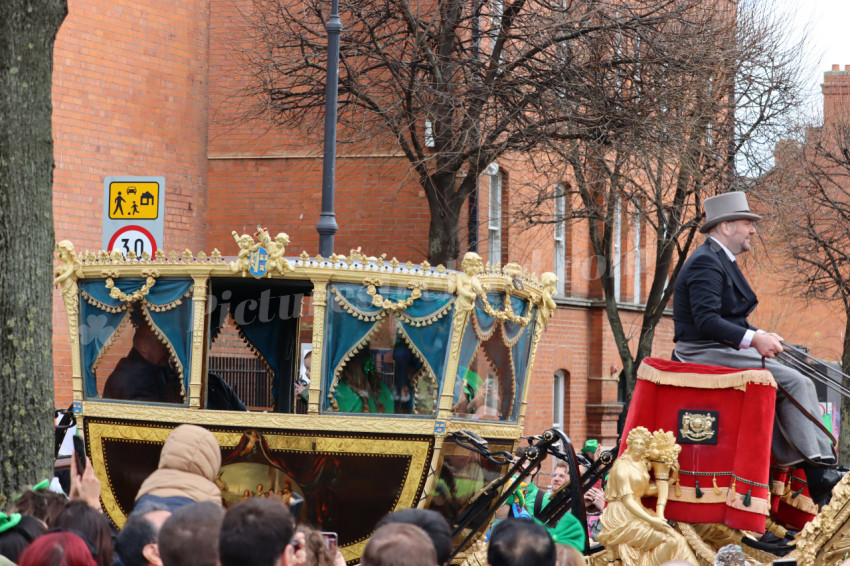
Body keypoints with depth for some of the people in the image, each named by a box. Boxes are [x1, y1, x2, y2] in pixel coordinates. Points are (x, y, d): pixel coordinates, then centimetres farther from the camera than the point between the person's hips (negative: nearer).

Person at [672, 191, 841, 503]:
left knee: (795, 381, 0)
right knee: (795, 382, -18)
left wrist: (759, 336, 5)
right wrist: (753, 339, -30)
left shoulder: (720, 260, 19)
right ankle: (820, 473, -18)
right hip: (707, 352, -10)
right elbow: (706, 320, -25)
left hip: (722, 349, 10)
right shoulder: (706, 262, -14)